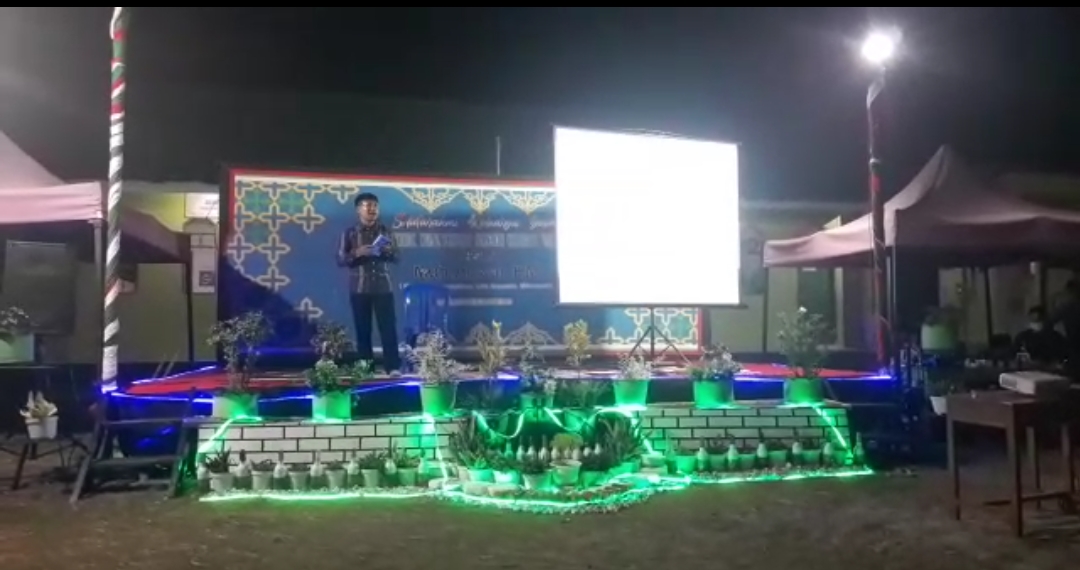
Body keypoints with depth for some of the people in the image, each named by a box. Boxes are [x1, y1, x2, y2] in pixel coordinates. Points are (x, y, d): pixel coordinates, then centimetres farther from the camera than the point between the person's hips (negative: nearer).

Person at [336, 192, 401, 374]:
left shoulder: (385, 231, 9)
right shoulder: (349, 233, 4)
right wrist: (356, 253, -18)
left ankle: (393, 367, -4)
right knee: (363, 329, 2)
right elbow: (341, 259, 0)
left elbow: (396, 258, 9)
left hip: (383, 287, 1)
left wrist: (388, 251, -13)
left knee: (388, 327, -5)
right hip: (359, 288, -1)